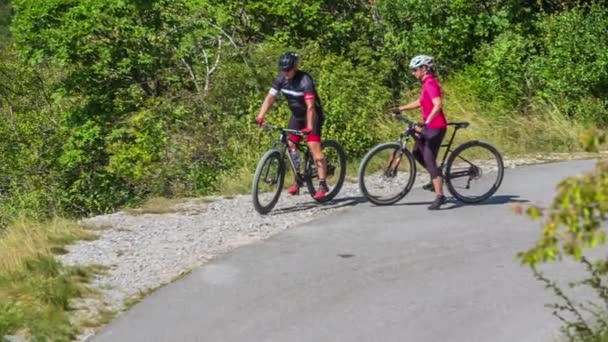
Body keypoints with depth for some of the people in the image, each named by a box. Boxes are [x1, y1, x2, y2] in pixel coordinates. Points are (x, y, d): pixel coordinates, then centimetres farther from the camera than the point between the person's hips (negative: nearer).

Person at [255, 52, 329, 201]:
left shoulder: (305, 80, -29)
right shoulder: (281, 79, -10)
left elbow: (310, 106, -36)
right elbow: (270, 97, -12)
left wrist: (309, 127, -45)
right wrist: (261, 116, -25)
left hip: (312, 116, -6)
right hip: (297, 116, 6)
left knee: (314, 146, -18)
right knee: (290, 145, -3)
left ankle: (322, 185, -15)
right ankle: (298, 180, 11)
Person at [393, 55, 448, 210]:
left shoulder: (430, 83, -18)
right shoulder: (427, 83, 13)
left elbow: (438, 105, -30)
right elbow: (419, 102, 24)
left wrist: (426, 122, -39)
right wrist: (401, 108, 17)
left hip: (435, 127, -10)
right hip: (430, 126, 10)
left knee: (429, 159, -12)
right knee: (417, 153, 20)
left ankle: (439, 195, -10)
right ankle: (436, 178, 31)